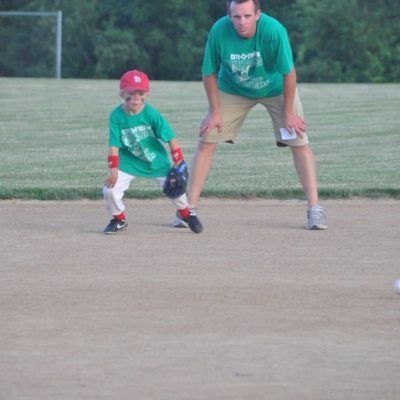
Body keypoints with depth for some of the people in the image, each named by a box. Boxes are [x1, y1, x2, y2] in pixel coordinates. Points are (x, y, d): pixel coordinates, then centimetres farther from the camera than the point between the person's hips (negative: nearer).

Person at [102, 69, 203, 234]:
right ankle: (119, 219, 15)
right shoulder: (116, 115, -17)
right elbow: (114, 145, -15)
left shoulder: (151, 113, -20)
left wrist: (179, 164, -14)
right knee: (110, 189, -14)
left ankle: (184, 213, 28)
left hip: (156, 160, 0)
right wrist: (113, 170, -20)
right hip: (128, 161, 0)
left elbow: (170, 139, -14)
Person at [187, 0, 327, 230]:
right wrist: (215, 112, -11)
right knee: (207, 140, -5)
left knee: (299, 142, -11)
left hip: (276, 88, -1)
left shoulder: (274, 31, -35)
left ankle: (315, 207, -6)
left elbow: (288, 73, -23)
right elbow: (209, 73, -14)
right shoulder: (219, 31, -29)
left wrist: (288, 112, -17)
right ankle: (191, 207, 1)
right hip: (233, 89, 2)